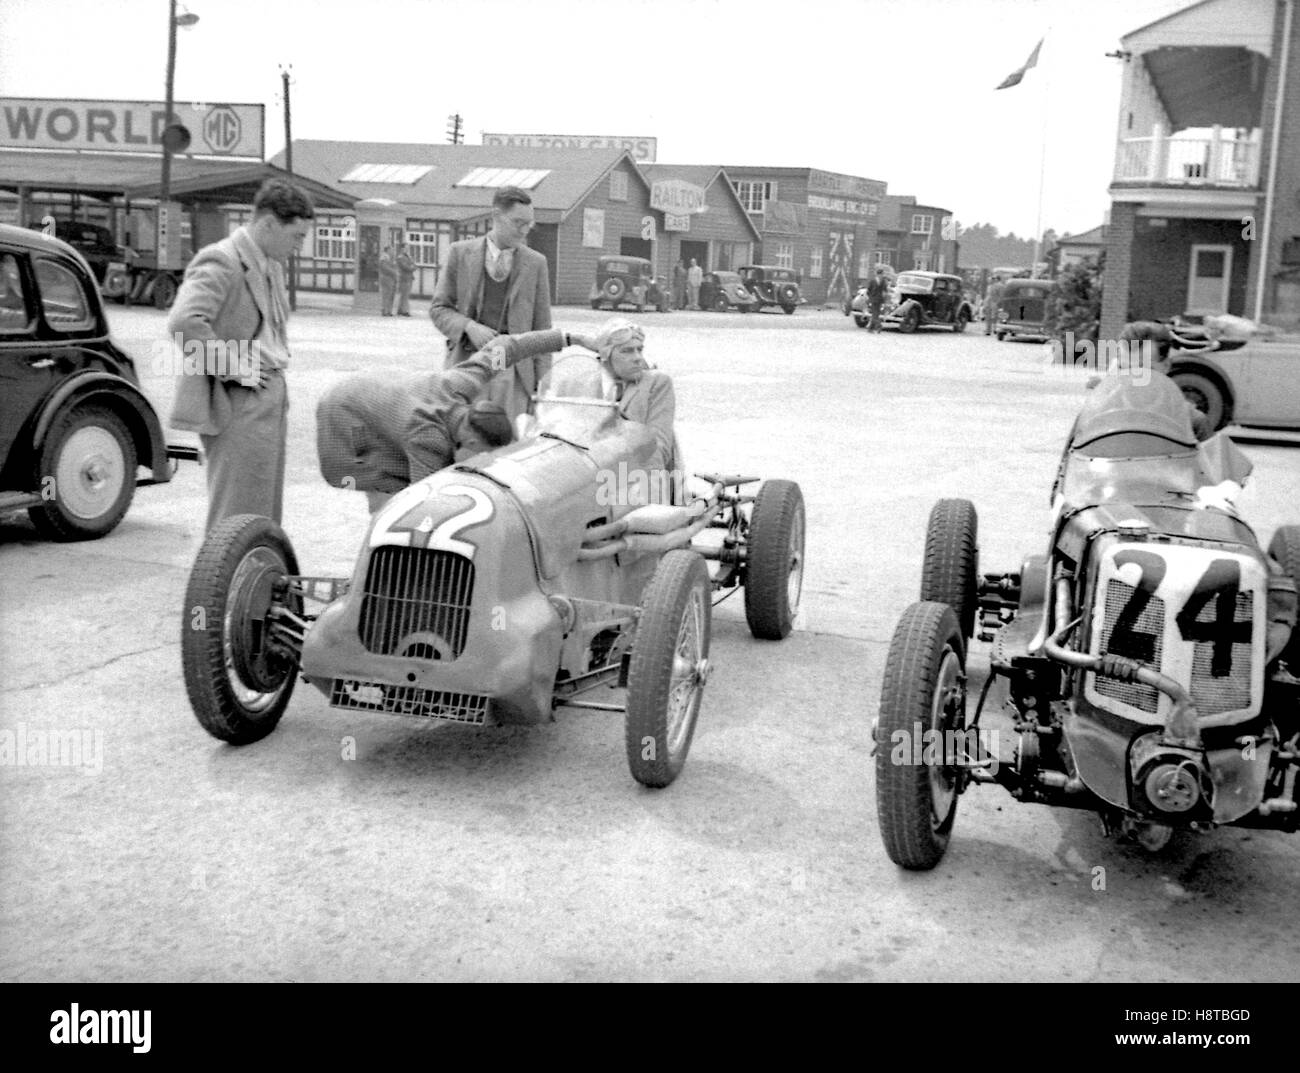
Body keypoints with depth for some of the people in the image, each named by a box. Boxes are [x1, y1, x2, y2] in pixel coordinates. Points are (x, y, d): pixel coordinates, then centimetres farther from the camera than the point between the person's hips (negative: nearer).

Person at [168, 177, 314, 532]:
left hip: (270, 401, 9)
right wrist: (230, 367, -22)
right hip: (238, 407, -9)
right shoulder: (221, 263, -15)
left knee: (265, 518, 16)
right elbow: (184, 322, -29)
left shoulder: (271, 266, 15)